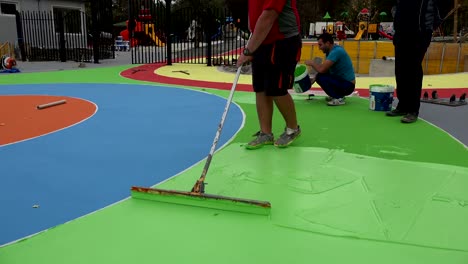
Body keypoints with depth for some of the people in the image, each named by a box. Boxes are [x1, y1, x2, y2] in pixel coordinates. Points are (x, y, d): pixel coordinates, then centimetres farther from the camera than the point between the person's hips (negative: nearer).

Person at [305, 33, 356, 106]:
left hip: (347, 85, -10)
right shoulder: (330, 51, 8)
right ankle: (338, 94, 16)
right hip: (340, 80, 10)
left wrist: (312, 63, -10)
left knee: (321, 77, -24)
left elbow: (321, 69, -29)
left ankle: (339, 98, -12)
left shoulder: (336, 51, -22)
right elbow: (325, 69, 13)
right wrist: (314, 78, -2)